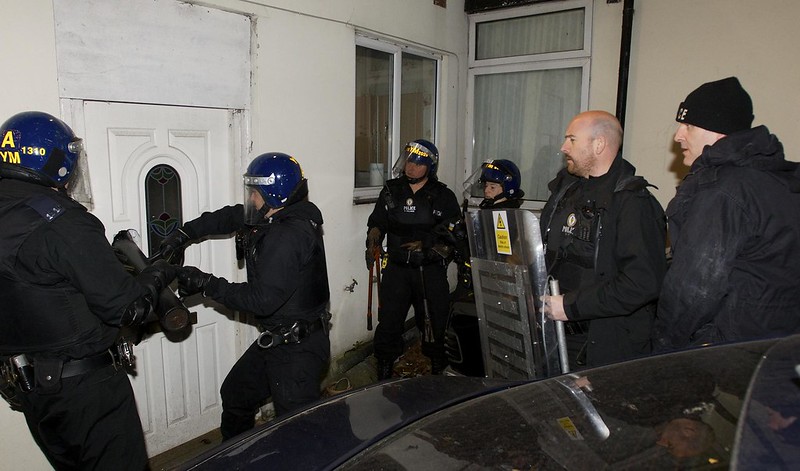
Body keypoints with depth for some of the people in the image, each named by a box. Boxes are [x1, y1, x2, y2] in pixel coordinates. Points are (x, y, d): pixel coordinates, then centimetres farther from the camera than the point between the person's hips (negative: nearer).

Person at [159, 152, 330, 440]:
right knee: (235, 395, 27)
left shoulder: (289, 235, -26)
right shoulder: (275, 220, 4)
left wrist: (206, 284, -19)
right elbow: (229, 217, 20)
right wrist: (185, 233, 12)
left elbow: (262, 299, -28)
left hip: (298, 350, -11)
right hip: (275, 340, 11)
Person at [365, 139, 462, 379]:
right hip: (397, 268, 2)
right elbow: (376, 223, 16)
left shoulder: (443, 196, 1)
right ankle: (384, 372, 18)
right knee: (389, 321, 2)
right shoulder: (391, 192, 8)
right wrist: (372, 245, 0)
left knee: (434, 322, 9)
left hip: (431, 271, -1)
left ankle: (438, 370, 28)